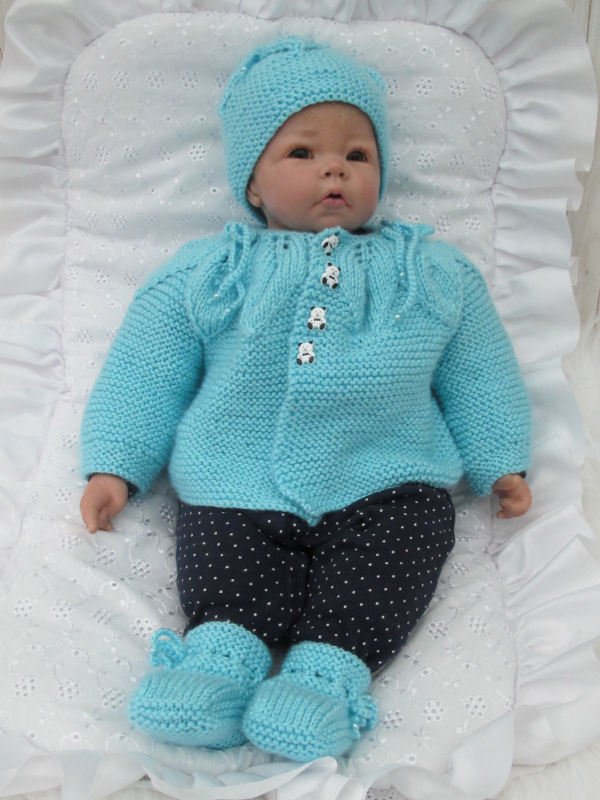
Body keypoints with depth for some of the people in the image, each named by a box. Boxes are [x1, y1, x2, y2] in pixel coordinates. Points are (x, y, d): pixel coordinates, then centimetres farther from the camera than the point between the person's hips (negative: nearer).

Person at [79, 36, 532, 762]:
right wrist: (114, 465, 5)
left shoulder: (434, 270, 17)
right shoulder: (204, 271, 14)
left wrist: (500, 461, 13)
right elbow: (146, 372, 13)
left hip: (386, 483, 1)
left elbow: (476, 374, 21)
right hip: (237, 486, 0)